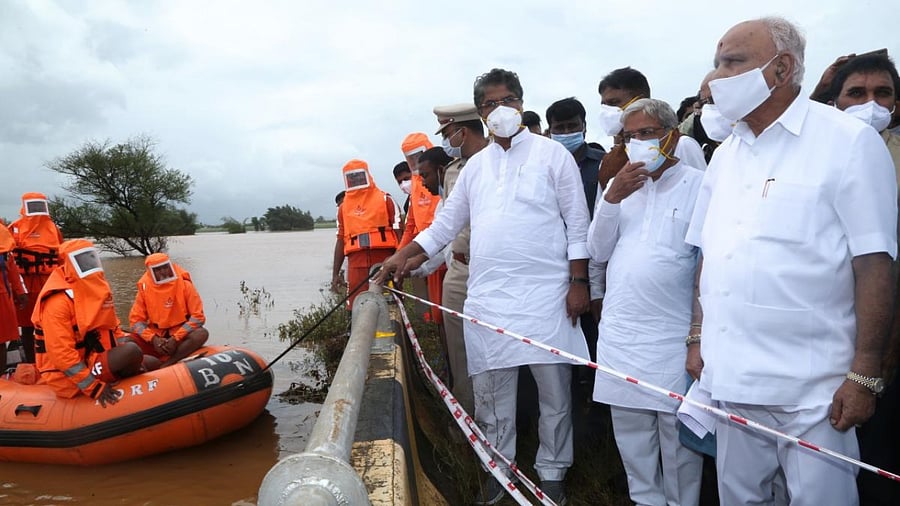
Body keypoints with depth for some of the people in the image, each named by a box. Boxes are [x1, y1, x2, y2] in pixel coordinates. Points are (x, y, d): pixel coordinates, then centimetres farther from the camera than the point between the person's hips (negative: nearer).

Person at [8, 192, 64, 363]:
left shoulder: (54, 228, 13)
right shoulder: (16, 228, 0)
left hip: (50, 285, 3)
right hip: (26, 285, -3)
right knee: (28, 327, 4)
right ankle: (30, 363, 12)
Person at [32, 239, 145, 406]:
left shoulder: (98, 290, 9)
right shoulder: (59, 301, -20)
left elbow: (112, 327, 16)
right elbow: (61, 353, -24)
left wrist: (133, 362, 1)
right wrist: (94, 386, -26)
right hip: (68, 376, -9)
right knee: (132, 350, -26)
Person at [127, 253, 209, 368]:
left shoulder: (185, 285, -7)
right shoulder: (144, 288, -2)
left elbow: (198, 316, -12)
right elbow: (136, 320, -2)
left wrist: (175, 338, -20)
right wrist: (153, 339, -18)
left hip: (180, 335, -2)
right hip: (156, 337, 2)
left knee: (202, 334, -32)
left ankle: (161, 367, -37)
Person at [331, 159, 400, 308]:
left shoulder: (385, 200, 7)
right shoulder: (343, 207, 16)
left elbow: (398, 233, 2)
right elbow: (341, 240, 18)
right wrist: (335, 273, 14)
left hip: (384, 262, -2)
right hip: (357, 265, 3)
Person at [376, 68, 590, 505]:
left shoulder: (551, 153, 2)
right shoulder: (476, 165, 14)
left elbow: (577, 222, -1)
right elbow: (447, 222, 20)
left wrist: (578, 282, -7)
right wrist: (403, 255, 14)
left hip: (546, 295, -3)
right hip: (487, 297, 4)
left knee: (554, 391, 6)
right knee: (490, 393, 10)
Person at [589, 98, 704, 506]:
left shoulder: (699, 185, -5)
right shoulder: (619, 184, 11)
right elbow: (598, 252, 8)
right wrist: (611, 199, -7)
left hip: (674, 337, -5)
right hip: (620, 334, 5)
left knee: (678, 439, 6)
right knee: (631, 438, 16)